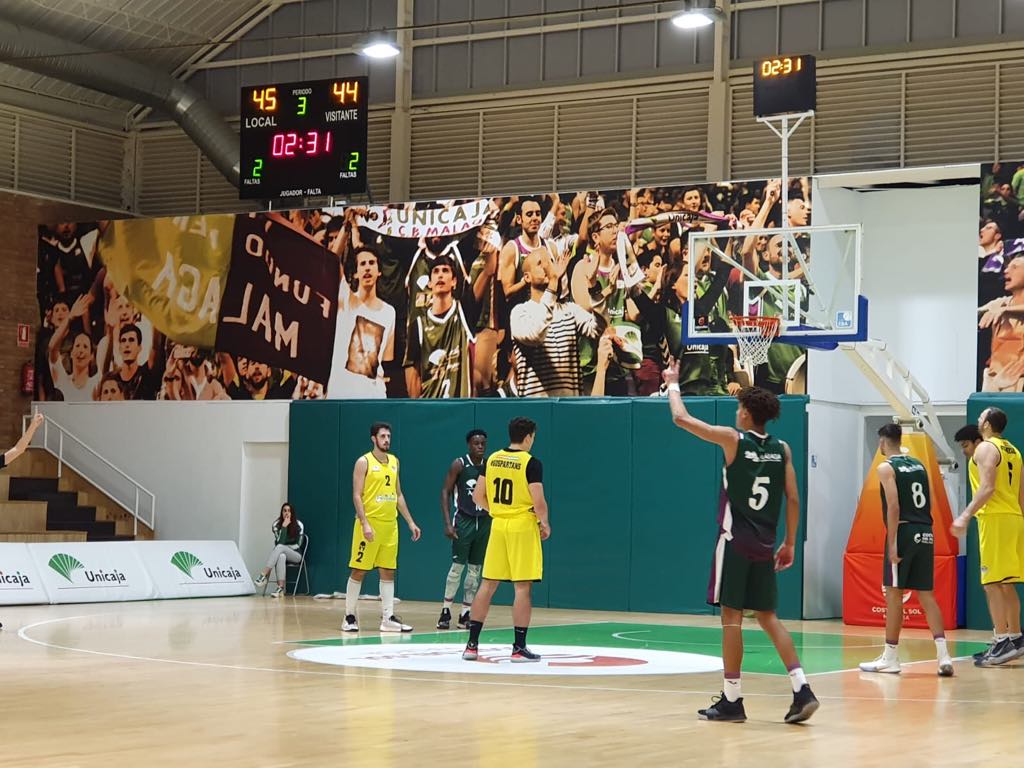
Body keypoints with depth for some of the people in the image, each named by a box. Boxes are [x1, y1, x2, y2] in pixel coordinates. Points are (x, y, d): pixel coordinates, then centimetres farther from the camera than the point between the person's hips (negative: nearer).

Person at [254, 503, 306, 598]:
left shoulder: (299, 525, -4)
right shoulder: (276, 524, -3)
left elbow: (298, 544, -1)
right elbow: (280, 542, -14)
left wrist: (284, 546, -6)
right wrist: (284, 527, -20)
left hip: (296, 555, -1)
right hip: (282, 553, 1)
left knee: (280, 547, -34)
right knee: (281, 556, -40)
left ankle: (263, 575, -45)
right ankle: (280, 588, -50)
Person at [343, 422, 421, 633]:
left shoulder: (394, 462, 13)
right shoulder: (364, 462, -6)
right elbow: (356, 495, -11)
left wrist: (410, 522, 13)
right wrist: (365, 523, -20)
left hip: (390, 524, 6)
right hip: (369, 523, -6)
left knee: (388, 571, 5)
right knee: (359, 570, -1)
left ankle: (388, 618, 7)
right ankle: (349, 616, 7)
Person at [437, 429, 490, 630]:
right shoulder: (459, 465, -6)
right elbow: (445, 492, -7)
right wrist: (448, 523, -14)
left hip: (484, 522, 4)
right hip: (464, 521, -4)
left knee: (475, 569, 5)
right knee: (457, 566, -5)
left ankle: (466, 614, 10)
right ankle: (446, 612, 3)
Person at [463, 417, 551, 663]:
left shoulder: (492, 459, 5)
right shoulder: (531, 463, -11)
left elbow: (478, 495, 8)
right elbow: (538, 501, -17)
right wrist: (544, 523, 0)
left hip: (498, 525, 5)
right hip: (523, 527, -5)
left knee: (488, 585, 10)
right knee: (522, 587, 0)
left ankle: (472, 645, 11)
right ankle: (519, 648, 1)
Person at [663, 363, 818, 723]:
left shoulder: (733, 440, -7)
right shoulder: (782, 449, 6)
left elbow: (681, 417, -2)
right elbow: (793, 499, 6)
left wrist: (673, 384, 15)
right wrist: (789, 543, 15)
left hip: (735, 541, -5)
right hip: (764, 545, 5)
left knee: (732, 616, 0)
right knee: (768, 617, 12)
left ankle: (731, 700, 2)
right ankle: (801, 690, 1)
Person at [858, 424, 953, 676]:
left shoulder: (886, 468, -6)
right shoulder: (918, 465, 16)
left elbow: (893, 506, -15)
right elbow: (929, 502, 14)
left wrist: (892, 544, -16)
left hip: (904, 532, -6)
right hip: (925, 534, 6)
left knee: (894, 592, 1)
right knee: (926, 594, 7)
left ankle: (890, 658, 6)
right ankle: (943, 655, -3)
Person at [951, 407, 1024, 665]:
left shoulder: (986, 448, -8)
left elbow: (987, 488, -20)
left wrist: (966, 515, -24)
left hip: (995, 518, -9)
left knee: (992, 583, -9)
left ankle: (1002, 642, -13)